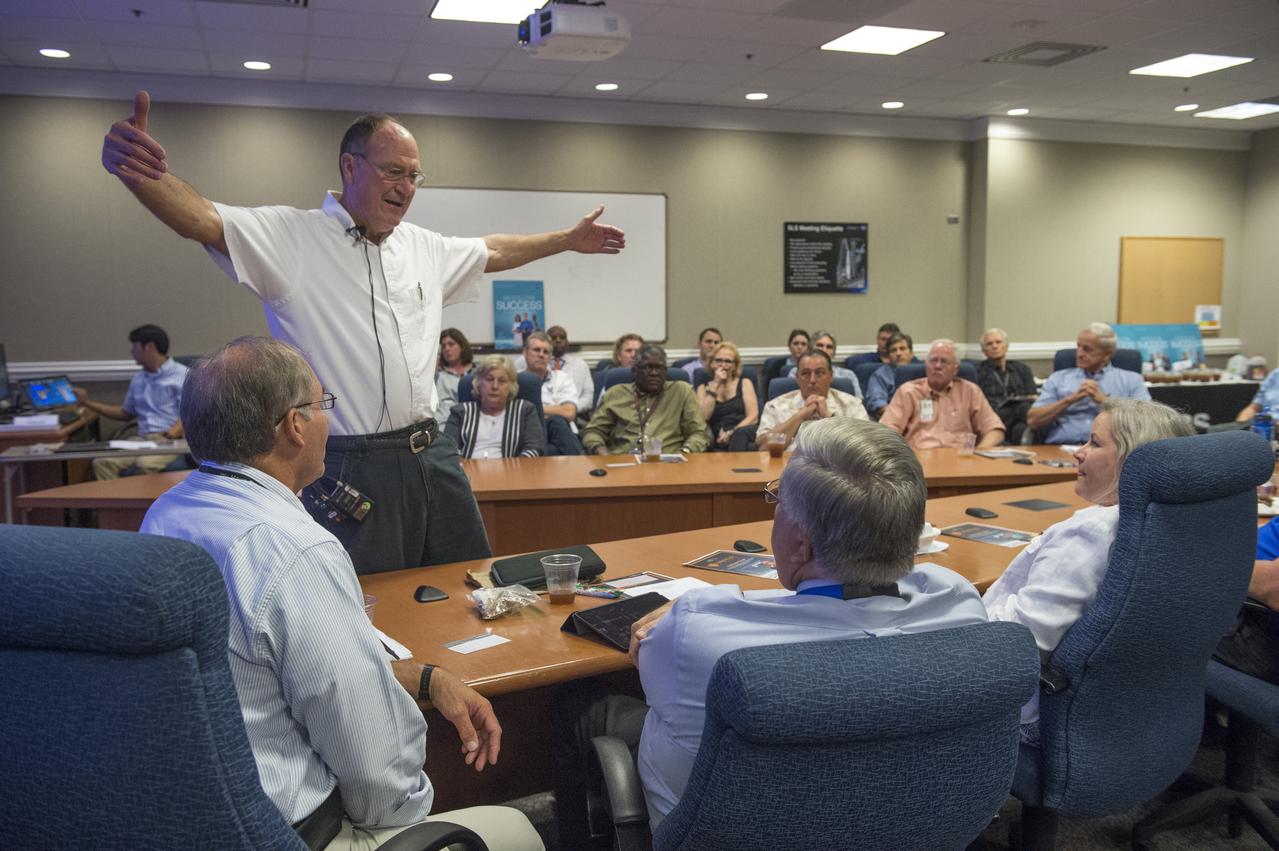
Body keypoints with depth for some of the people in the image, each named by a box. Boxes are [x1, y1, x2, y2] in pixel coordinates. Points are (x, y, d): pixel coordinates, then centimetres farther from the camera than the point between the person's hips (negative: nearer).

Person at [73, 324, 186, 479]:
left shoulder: (182, 375, -1)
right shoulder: (138, 380, 22)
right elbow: (126, 412, 34)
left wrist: (172, 433, -27)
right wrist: (88, 402, 29)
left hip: (172, 440, -6)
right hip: (142, 439, 7)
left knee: (145, 464, -37)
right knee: (102, 462, -20)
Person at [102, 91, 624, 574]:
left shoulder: (423, 247, 14)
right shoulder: (289, 236, -7)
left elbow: (493, 251, 29)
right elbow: (200, 220, -22)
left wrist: (569, 239, 34)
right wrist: (139, 172, -42)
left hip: (433, 457, 7)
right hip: (350, 468, -6)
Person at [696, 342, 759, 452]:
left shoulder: (744, 384, 17)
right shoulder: (703, 388, 19)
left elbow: (753, 417, 3)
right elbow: (703, 417, -1)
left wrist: (732, 432, -14)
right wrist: (715, 385, 0)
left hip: (744, 434, 1)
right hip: (719, 440, -1)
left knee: (740, 433, -38)